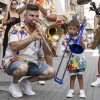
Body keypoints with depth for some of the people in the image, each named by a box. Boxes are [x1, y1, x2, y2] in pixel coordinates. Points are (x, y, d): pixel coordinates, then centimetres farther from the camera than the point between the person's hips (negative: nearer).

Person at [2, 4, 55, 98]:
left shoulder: (39, 30, 6)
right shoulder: (16, 28, -8)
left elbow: (48, 51, -2)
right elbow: (14, 47, -25)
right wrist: (32, 38, -30)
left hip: (32, 62, 6)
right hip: (14, 60, -5)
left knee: (51, 72, -12)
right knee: (23, 68, -39)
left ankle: (26, 81, 9)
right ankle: (14, 84, -4)